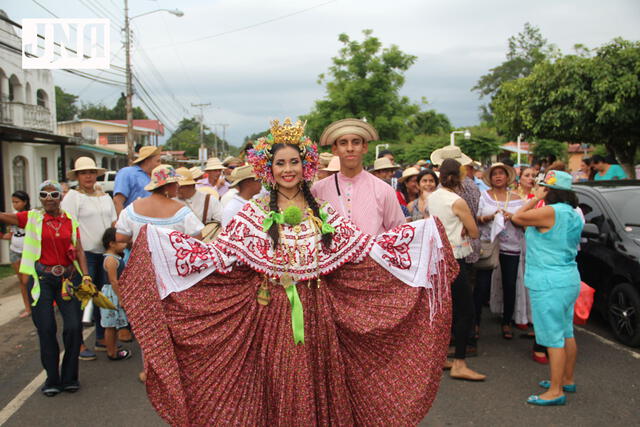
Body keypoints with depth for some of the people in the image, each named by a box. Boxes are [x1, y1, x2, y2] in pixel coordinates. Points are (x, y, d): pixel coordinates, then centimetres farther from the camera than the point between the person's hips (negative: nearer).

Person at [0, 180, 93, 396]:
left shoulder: (70, 221, 6)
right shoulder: (31, 218, 2)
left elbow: (79, 250, 3)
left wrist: (85, 275, -7)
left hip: (68, 278, 1)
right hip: (42, 279, -1)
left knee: (74, 327, -4)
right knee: (46, 329, 1)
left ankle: (69, 378, 14)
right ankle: (52, 379, 17)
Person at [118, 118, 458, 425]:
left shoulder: (321, 212, 6)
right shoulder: (254, 213, 0)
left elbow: (366, 247, 2)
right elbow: (218, 253, -7)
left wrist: (421, 231, -3)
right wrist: (159, 240, -17)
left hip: (316, 311, 2)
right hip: (271, 311, -2)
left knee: (318, 383, 10)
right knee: (277, 388, 5)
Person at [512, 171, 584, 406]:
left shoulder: (550, 212, -19)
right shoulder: (573, 214, 11)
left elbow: (517, 217, -12)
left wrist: (536, 198, -3)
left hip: (549, 284, -10)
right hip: (570, 279, 10)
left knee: (554, 338, -4)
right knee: (566, 334, 19)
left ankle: (556, 391, 2)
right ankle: (567, 380, 32)